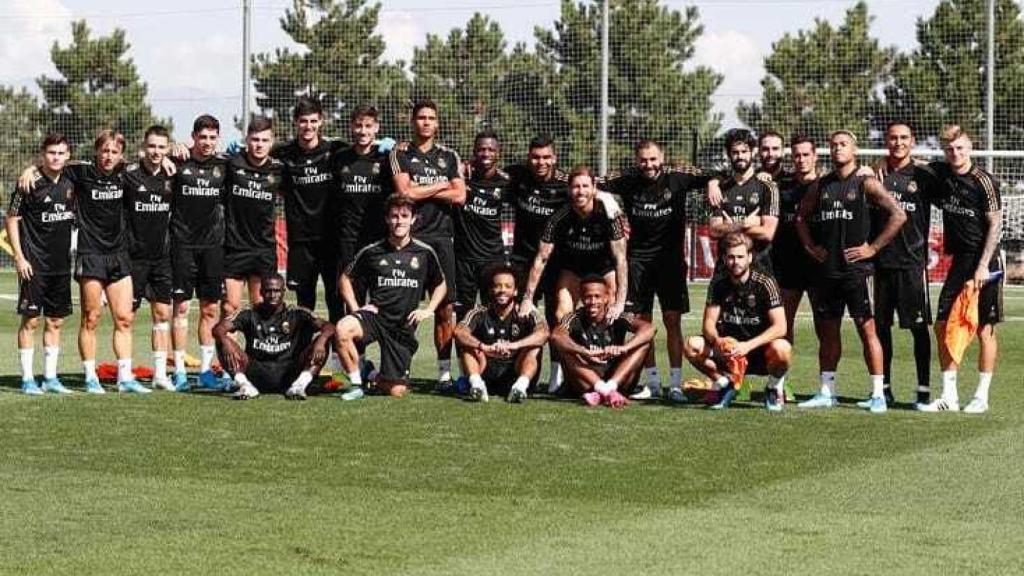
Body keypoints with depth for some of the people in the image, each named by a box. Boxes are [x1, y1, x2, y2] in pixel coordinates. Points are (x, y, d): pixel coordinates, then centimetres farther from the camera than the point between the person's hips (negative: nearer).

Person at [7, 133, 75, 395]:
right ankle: (28, 379, 1)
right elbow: (11, 220, -6)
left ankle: (50, 378, 15)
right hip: (34, 264, -6)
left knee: (55, 321, 9)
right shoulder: (30, 184, -9)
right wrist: (19, 257, -11)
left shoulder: (70, 182, 6)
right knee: (31, 320, -3)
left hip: (61, 264, 6)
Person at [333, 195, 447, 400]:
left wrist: (429, 310, 4)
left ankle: (381, 379, 34)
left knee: (396, 392, -5)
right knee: (343, 329, -36)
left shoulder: (425, 253, 3)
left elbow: (441, 284, 19)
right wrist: (355, 308, 0)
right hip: (375, 316, -1)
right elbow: (346, 278, 13)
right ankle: (356, 384, -17)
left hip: (404, 326, 1)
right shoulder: (371, 252, 1)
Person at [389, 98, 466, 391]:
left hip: (441, 237, 2)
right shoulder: (400, 154, 7)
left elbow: (460, 196, 3)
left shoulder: (449, 156, 15)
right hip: (410, 236, -2)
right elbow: (405, 192, -8)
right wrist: (442, 185, 1)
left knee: (446, 307, -2)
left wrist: (420, 190, -2)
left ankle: (444, 370, 1)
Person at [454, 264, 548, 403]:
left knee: (534, 347, -20)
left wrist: (514, 345, -39)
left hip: (515, 375, -1)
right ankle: (476, 383, -36)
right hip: (486, 375, 1)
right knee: (465, 342, -15)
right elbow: (459, 332, -19)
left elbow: (543, 333, -22)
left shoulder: (525, 314, -2)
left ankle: (521, 385, -42)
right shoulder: (480, 313, 0)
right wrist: (485, 348, -37)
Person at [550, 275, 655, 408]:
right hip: (585, 381, -1)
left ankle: (608, 388, -31)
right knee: (566, 347, -25)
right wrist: (585, 352, -45)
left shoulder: (616, 318, -6)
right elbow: (556, 336, -29)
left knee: (645, 341, -15)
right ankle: (607, 391, -39)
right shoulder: (576, 319, -7)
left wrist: (623, 348, -40)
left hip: (618, 378, 1)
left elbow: (649, 329, -22)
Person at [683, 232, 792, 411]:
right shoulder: (718, 285, -1)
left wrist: (747, 346, -32)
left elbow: (780, 327, -19)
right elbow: (709, 324, -5)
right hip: (729, 352, 3)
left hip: (760, 352, -3)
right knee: (691, 345, -20)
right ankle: (726, 383, 4)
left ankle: (774, 387, -3)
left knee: (781, 349, -37)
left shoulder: (765, 283, -12)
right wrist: (717, 340, -29)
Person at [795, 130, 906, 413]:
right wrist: (810, 245, 10)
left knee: (867, 329, -5)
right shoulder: (820, 186, 12)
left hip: (855, 268, -5)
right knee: (827, 331, 10)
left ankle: (878, 394, -4)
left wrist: (873, 248, -10)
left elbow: (898, 215, -9)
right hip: (826, 269, 5)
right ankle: (826, 392, 18)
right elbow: (801, 216, 25)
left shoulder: (866, 184, -3)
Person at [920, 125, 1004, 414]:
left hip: (985, 262, -6)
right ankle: (949, 396, 9)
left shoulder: (984, 181, -11)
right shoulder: (941, 173, 5)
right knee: (942, 325, 2)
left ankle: (982, 396, 7)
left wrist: (983, 266, -16)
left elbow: (995, 224, -11)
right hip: (959, 260, 6)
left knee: (984, 330, 0)